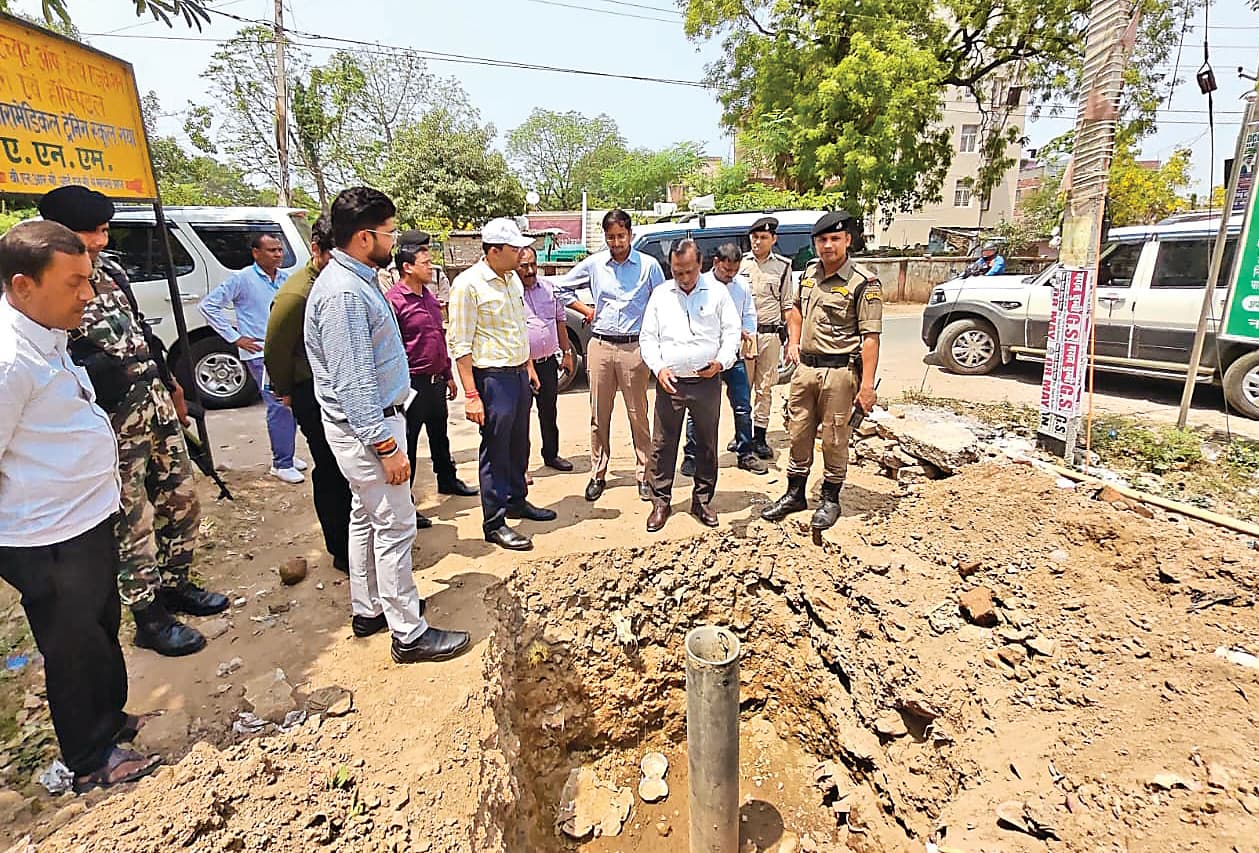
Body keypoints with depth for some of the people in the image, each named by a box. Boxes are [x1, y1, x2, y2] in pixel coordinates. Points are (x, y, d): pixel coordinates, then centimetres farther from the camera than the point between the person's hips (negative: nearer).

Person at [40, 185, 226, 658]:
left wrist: (171, 385, 22)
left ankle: (175, 584, 36)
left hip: (157, 407, 8)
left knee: (183, 500, 16)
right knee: (134, 522, 4)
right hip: (112, 424, -7)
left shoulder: (110, 270, 10)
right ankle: (149, 616, 21)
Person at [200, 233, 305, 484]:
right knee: (279, 405, -12)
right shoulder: (243, 279, -5)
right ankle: (282, 464, -4)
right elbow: (209, 305, -5)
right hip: (260, 353, -6)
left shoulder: (286, 278, 10)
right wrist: (235, 338, -8)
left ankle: (284, 453, 25)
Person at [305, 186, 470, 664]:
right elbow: (353, 382, -25)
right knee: (394, 525, -3)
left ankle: (368, 610, 33)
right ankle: (409, 634, 9)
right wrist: (386, 446, -24)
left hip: (370, 418, 11)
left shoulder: (358, 280, 11)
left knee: (367, 517, 18)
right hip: (367, 426, -11)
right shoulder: (344, 292, -22)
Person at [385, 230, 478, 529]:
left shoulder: (429, 296, 13)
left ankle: (447, 480, 42)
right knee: (407, 444, 2)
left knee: (439, 436, 24)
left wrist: (448, 376, 21)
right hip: (413, 384, -8)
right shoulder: (394, 301, -15)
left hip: (435, 381, 9)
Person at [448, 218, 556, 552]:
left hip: (519, 374, 8)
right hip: (493, 377, -8)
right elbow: (461, 344, -16)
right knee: (495, 450, 1)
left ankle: (517, 501, 35)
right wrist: (471, 395, -20)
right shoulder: (468, 284, -14)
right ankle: (494, 522, 13)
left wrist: (529, 367, 19)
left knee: (519, 445, 18)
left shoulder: (513, 278, 10)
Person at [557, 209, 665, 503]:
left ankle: (644, 475, 14)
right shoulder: (593, 264, 7)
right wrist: (586, 309, 8)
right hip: (600, 346, 2)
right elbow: (562, 287, 19)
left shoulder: (648, 265, 1)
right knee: (599, 415, 7)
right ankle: (598, 475, 18)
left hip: (635, 347, -2)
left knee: (638, 415, 2)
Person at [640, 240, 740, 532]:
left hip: (707, 382, 0)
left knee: (707, 444, 8)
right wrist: (659, 368, -7)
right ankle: (661, 501, 17)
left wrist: (721, 362, -12)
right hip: (670, 382, 1)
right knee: (663, 444, 3)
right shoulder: (660, 294, 8)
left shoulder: (717, 292, 5)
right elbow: (648, 337, 8)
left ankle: (702, 501, 23)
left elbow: (732, 333, 5)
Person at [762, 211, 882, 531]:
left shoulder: (862, 283, -10)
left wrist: (867, 385, -20)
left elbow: (870, 337, -15)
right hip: (805, 367, 6)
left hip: (839, 371, -6)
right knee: (799, 434, 12)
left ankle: (830, 499, 22)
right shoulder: (810, 272, 9)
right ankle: (795, 494, 27)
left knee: (834, 439, 5)